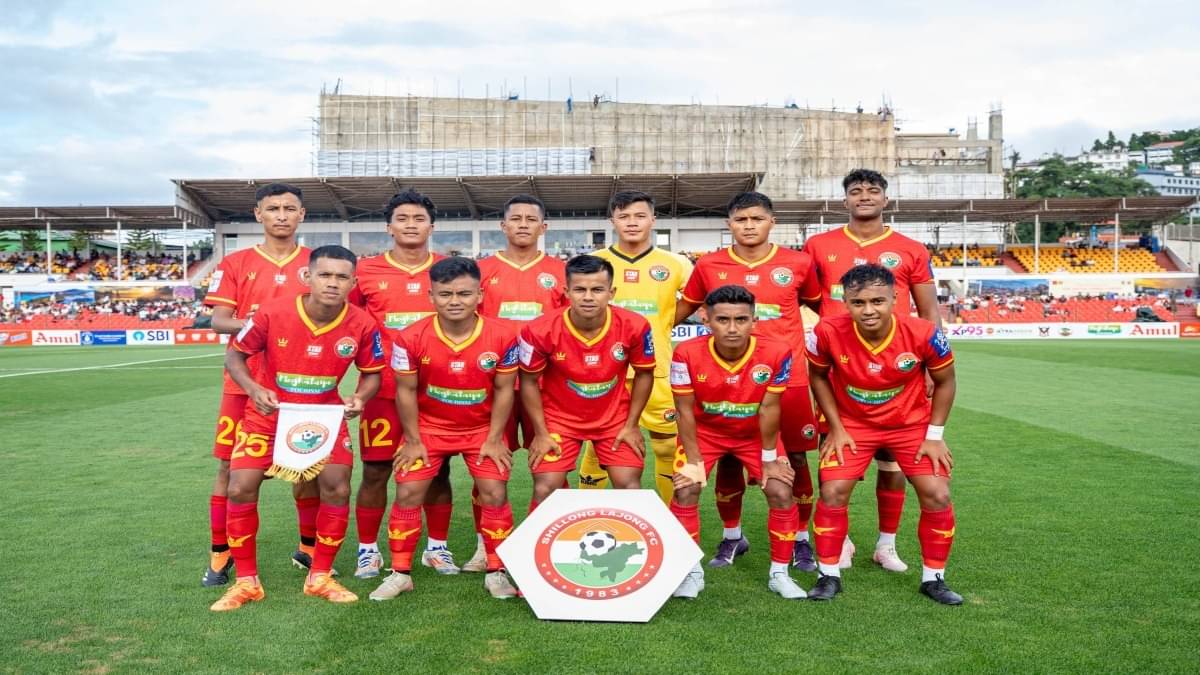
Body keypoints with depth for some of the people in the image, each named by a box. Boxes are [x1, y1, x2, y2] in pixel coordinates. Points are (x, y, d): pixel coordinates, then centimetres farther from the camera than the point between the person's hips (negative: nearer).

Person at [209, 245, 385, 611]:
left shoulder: (362, 325, -18)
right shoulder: (273, 313, -23)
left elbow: (371, 373, -2)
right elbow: (234, 355, -9)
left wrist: (359, 398, -24)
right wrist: (254, 390, -27)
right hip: (269, 413, -1)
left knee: (337, 488, -10)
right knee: (240, 489, -9)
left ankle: (320, 577, 12)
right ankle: (247, 582, 10)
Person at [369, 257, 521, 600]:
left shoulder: (503, 335, -19)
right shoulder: (411, 338, -19)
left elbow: (504, 389, -8)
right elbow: (406, 391, -8)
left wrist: (494, 439, -7)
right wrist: (413, 441, -6)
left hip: (483, 429, 0)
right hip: (428, 427, 0)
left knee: (494, 493, -6)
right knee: (408, 493, -4)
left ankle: (496, 572, 11)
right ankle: (400, 573, 13)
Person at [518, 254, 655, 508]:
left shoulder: (635, 326, -21)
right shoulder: (540, 331, -24)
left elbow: (644, 374, -3)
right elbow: (529, 381, -7)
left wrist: (631, 425, -3)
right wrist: (541, 433, -6)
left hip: (615, 418, 1)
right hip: (560, 418, -1)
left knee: (630, 487, -3)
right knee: (545, 491, -5)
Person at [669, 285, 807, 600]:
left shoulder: (776, 353, -28)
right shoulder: (687, 354, -29)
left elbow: (769, 409, -17)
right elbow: (686, 411, -18)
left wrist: (769, 459, -9)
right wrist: (694, 461, -14)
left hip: (755, 434, 1)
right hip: (704, 431, 0)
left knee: (781, 493, -8)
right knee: (685, 491, -12)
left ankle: (779, 574, 13)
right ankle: (691, 572, 8)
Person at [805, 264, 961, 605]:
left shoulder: (923, 333, -25)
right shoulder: (829, 332, -26)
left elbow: (944, 382, -7)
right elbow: (818, 376, -5)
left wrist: (934, 435, -8)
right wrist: (836, 428, -8)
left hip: (911, 424, 1)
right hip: (852, 424, 0)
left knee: (937, 496, -6)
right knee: (832, 492, -12)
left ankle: (933, 578, 16)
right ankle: (829, 576, 7)